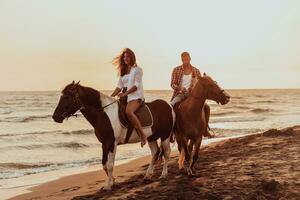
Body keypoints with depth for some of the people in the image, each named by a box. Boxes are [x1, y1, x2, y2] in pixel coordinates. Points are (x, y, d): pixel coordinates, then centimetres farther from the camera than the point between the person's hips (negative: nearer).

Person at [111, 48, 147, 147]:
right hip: (125, 97, 8)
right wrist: (110, 97, 2)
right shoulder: (123, 71, 20)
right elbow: (119, 86, 16)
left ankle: (142, 135, -30)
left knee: (128, 111, -35)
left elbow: (136, 85, -11)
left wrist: (125, 93, -23)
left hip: (136, 96, -8)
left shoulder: (137, 69, 0)